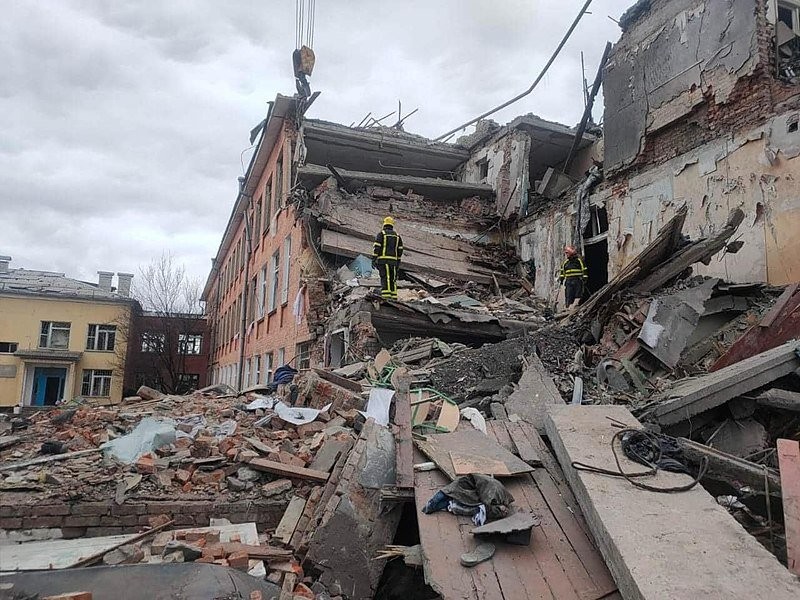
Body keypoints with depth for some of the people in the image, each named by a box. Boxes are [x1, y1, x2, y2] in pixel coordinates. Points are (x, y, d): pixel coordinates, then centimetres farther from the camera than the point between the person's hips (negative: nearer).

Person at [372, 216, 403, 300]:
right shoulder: (397, 235, 16)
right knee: (393, 278, 9)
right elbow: (400, 249, 12)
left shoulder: (381, 233, 3)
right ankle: (393, 296, 6)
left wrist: (373, 260, -7)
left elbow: (376, 247, -6)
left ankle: (386, 296, -22)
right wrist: (398, 261, 19)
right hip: (393, 260, 4)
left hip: (383, 259, -4)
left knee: (385, 277, -11)